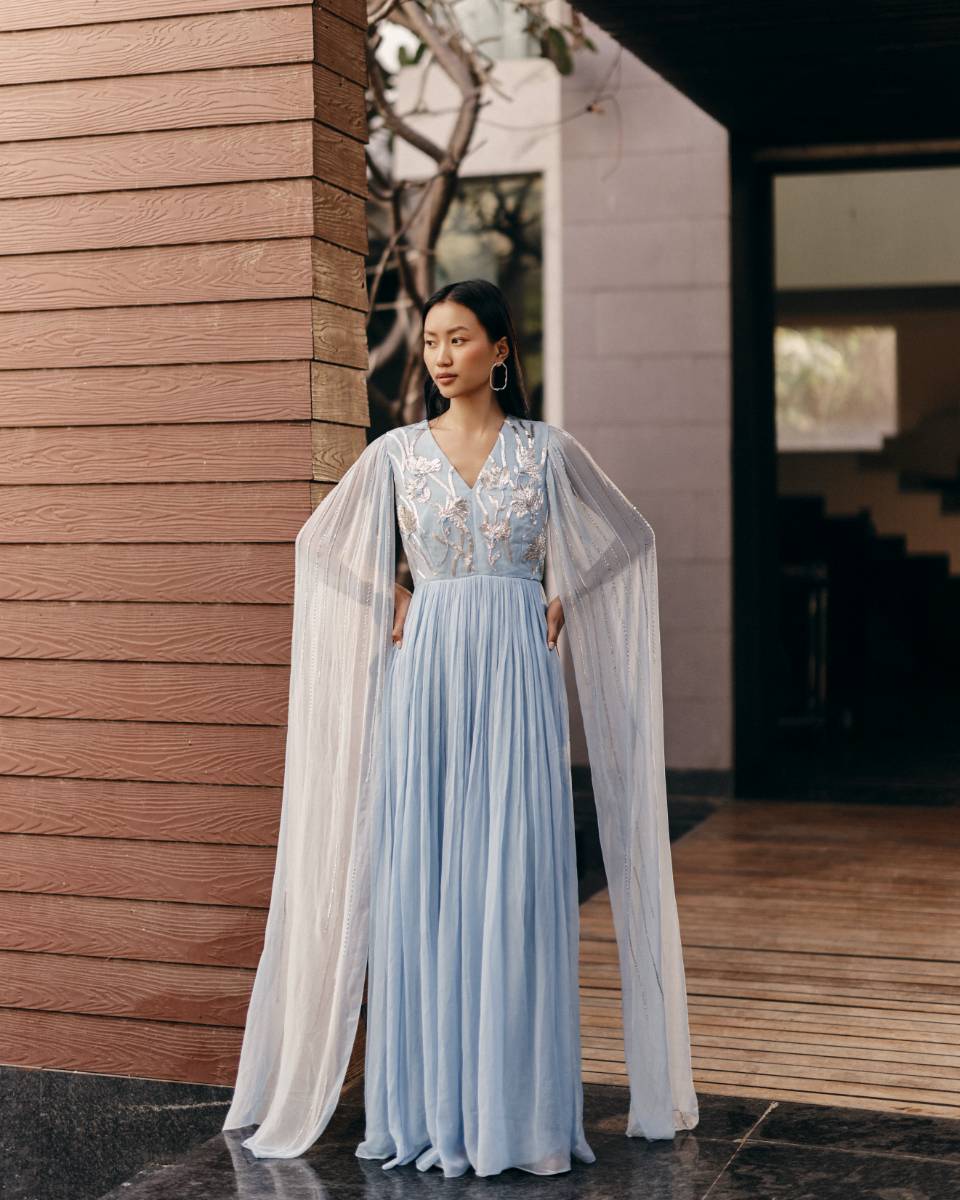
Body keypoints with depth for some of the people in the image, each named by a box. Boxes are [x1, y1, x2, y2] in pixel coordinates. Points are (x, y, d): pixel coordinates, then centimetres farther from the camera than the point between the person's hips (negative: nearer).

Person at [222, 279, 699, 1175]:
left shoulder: (547, 451, 3)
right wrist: (392, 604, 8)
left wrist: (562, 606, 6)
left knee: (515, 880, -2)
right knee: (417, 879, 1)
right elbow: (321, 544, 17)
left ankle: (515, 1106, 7)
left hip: (516, 675, -1)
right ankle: (425, 1103, 11)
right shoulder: (395, 453, 5)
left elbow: (630, 537, 14)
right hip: (425, 674, 1)